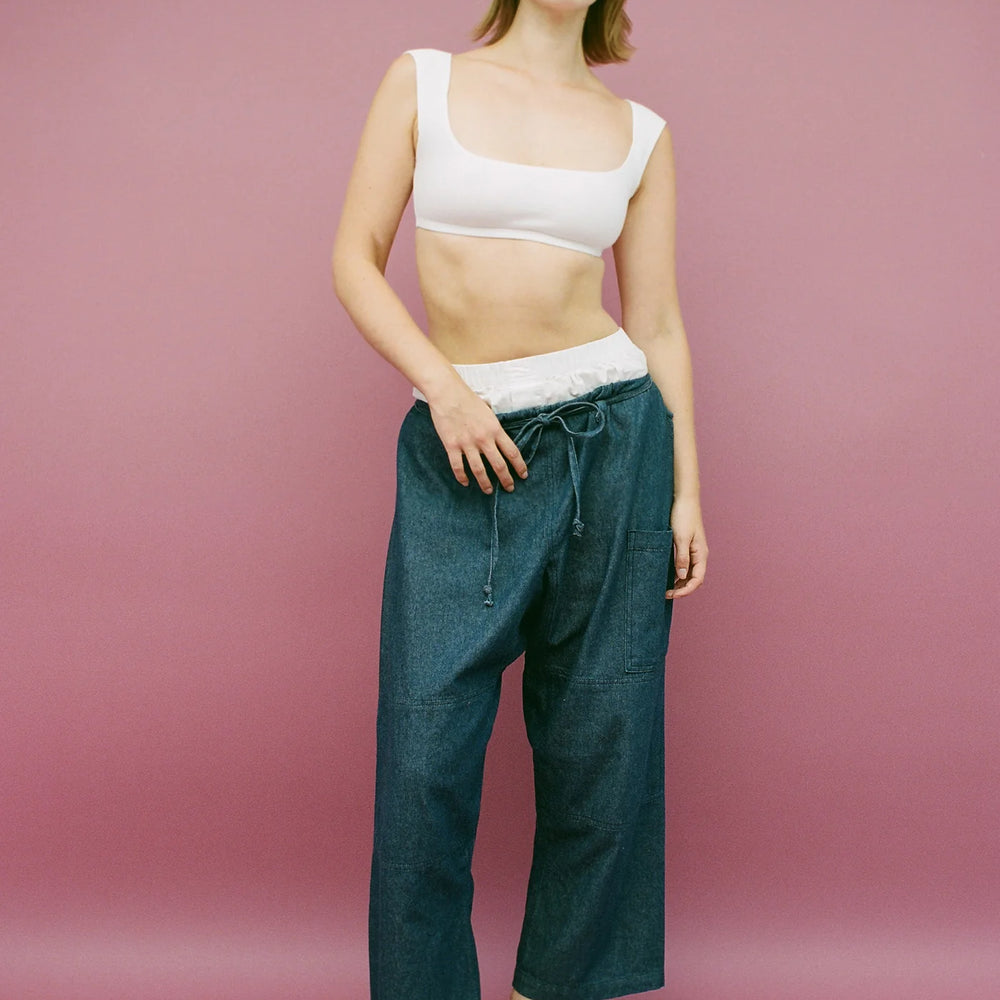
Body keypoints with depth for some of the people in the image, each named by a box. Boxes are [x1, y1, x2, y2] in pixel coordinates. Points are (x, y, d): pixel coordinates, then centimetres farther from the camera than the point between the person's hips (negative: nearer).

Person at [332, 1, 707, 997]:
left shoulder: (640, 132, 8)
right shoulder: (421, 80, 5)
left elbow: (657, 324, 8)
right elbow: (357, 258, 2)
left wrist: (686, 491, 4)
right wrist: (443, 386, -11)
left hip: (611, 434, 2)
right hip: (463, 448, -1)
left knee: (600, 737, 8)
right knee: (427, 747, -2)